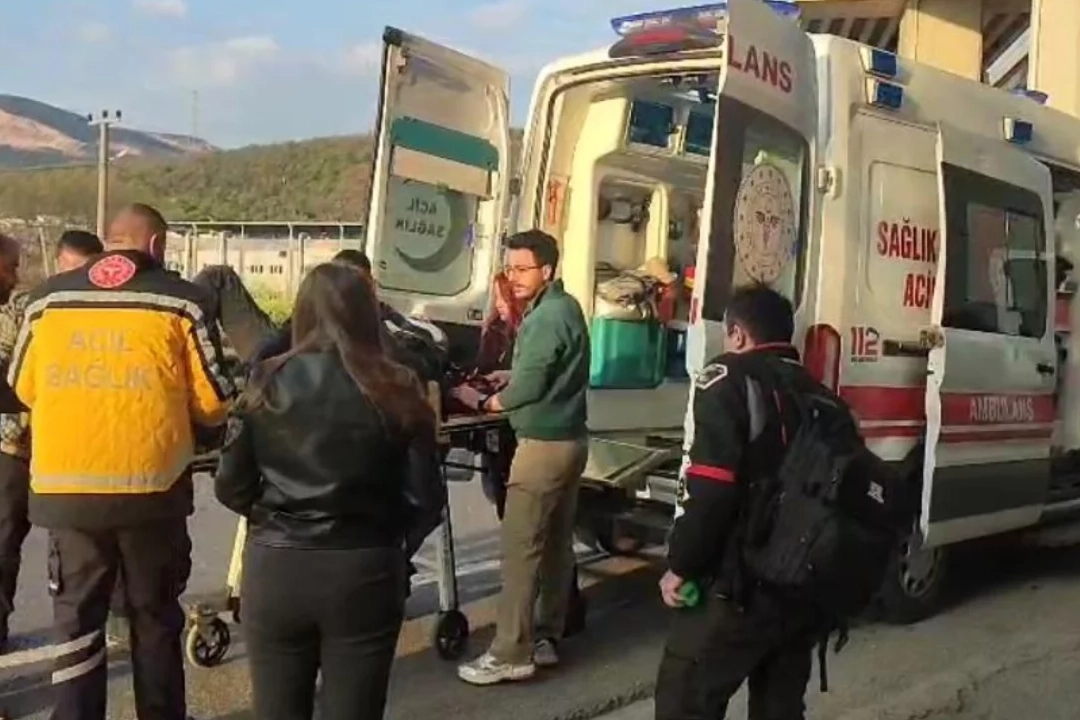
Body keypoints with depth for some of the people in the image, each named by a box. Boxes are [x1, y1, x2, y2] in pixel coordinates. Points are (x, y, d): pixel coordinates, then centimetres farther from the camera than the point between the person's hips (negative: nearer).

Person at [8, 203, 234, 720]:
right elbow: (214, 403, -2)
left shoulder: (46, 298, 4)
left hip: (64, 488, 2)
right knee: (155, 620, 16)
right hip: (152, 486, -1)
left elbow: (23, 387, 15)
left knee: (76, 623, 12)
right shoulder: (181, 301, -4)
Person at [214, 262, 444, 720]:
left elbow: (231, 489, -1)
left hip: (274, 569, 1)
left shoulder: (267, 383, -4)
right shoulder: (397, 390, -7)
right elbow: (425, 498, -6)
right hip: (364, 573, -1)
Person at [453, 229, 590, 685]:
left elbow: (528, 389, -20)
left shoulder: (546, 317, -18)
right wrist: (509, 375, 14)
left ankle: (511, 655, -2)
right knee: (557, 542, 14)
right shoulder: (565, 307, 13)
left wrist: (481, 403, -6)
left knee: (520, 547, -6)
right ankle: (546, 638, 23)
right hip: (570, 439, 10)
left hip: (544, 444, -10)